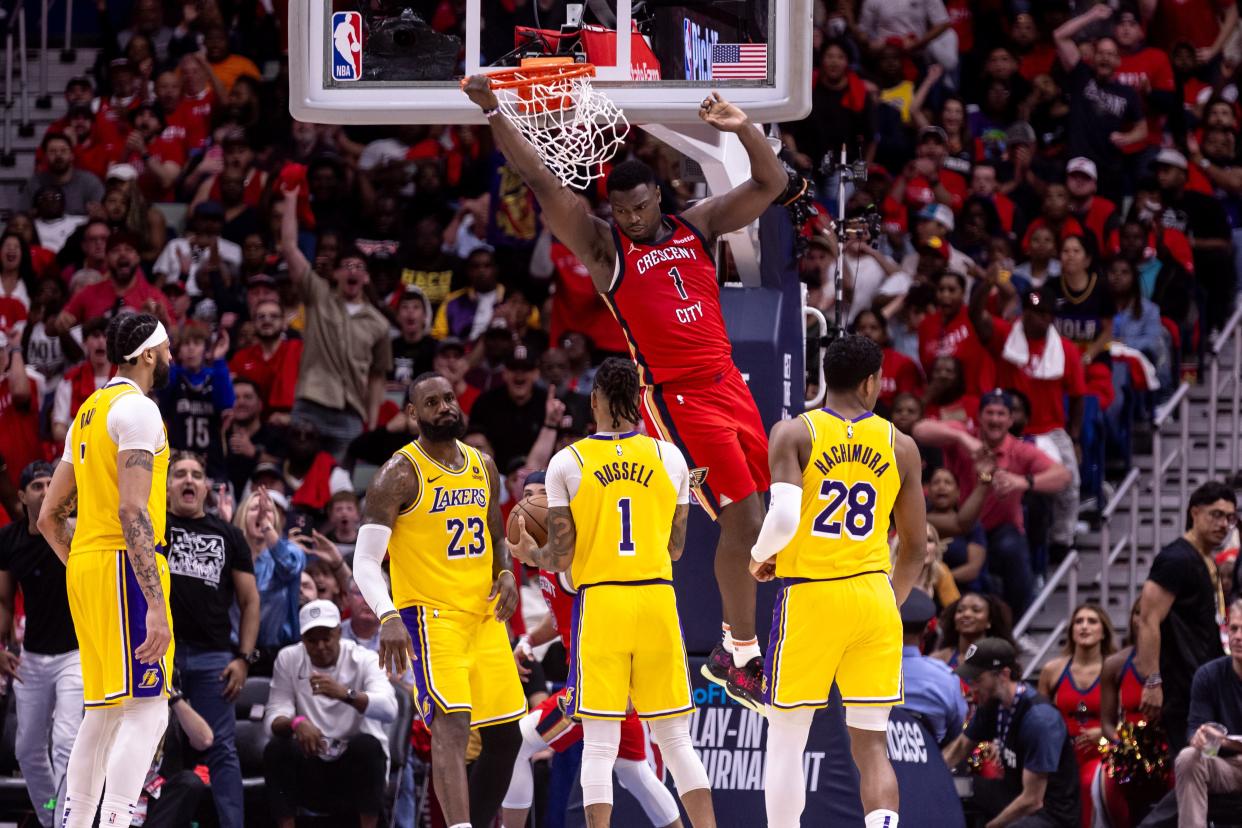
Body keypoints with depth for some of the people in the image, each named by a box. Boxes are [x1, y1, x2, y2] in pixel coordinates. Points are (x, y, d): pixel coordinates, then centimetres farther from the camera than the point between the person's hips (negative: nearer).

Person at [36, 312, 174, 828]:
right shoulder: (137, 410, -10)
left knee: (103, 712, 14)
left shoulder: (88, 413, 18)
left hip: (85, 565, 9)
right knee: (146, 710, -13)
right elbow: (132, 511, -21)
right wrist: (156, 603, -25)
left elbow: (49, 518, 21)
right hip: (126, 566, -9)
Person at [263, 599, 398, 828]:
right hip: (311, 766, 2)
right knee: (276, 749, -26)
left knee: (367, 745, -32)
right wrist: (295, 722, -33)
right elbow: (273, 717, -8)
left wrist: (345, 693, -44)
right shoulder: (288, 659, 0)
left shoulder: (365, 660, -7)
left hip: (356, 766, -2)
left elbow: (389, 709, -26)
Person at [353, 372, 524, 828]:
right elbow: (365, 561, -13)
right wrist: (388, 617, -30)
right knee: (451, 727, -22)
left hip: (485, 615, 7)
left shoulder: (483, 466, 11)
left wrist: (505, 573, 2)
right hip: (430, 615, -7)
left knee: (505, 737, 9)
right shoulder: (400, 474, -9)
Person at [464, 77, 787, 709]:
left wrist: (743, 129, -7)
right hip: (676, 397, -6)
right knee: (742, 519, -12)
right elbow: (543, 184, -13)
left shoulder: (698, 225, 10)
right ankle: (742, 662, -3)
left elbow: (772, 184, 10)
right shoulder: (603, 246, -3)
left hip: (726, 382, 6)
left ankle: (729, 650, 22)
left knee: (750, 519, 8)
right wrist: (494, 116, -21)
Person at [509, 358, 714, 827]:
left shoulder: (566, 463, -3)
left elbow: (560, 558, -4)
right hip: (658, 599, 2)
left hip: (599, 601, -2)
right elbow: (675, 547, 11)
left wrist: (529, 555, 18)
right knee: (676, 740, 8)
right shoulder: (670, 458, 4)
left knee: (599, 744, 0)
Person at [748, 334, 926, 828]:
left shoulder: (793, 434, -5)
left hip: (810, 597, -2)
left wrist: (761, 557, 2)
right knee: (872, 746, 4)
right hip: (874, 599, 2)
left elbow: (784, 517, -19)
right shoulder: (900, 446, 5)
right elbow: (915, 546, 8)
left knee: (786, 742, 11)